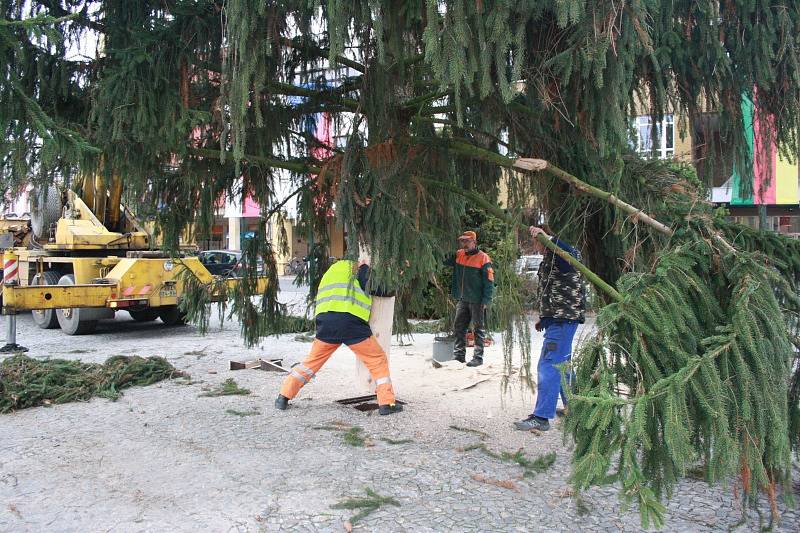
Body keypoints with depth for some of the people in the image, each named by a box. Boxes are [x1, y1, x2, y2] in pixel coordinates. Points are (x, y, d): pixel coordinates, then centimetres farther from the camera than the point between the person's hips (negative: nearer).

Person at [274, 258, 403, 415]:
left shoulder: (330, 273, 34)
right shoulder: (359, 269, 16)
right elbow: (382, 289, 8)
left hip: (325, 321, 5)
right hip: (351, 321, -5)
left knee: (312, 361, 20)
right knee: (378, 360, 8)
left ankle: (284, 397, 18)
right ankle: (386, 403, 4)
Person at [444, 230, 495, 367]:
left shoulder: (483, 258, -11)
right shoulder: (458, 255, 7)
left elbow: (489, 281, -12)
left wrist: (486, 301, -16)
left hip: (477, 301, -6)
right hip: (462, 299, 7)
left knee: (478, 329, 3)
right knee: (459, 328, 10)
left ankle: (478, 357, 8)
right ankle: (458, 355, 19)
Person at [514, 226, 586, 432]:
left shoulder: (560, 256, -13)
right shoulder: (549, 259, 18)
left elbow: (570, 254, -40)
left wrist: (548, 238, -45)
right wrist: (543, 318, 23)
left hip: (563, 319, -11)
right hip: (557, 319, 11)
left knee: (548, 366, -13)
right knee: (561, 364, 21)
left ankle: (541, 417, -12)